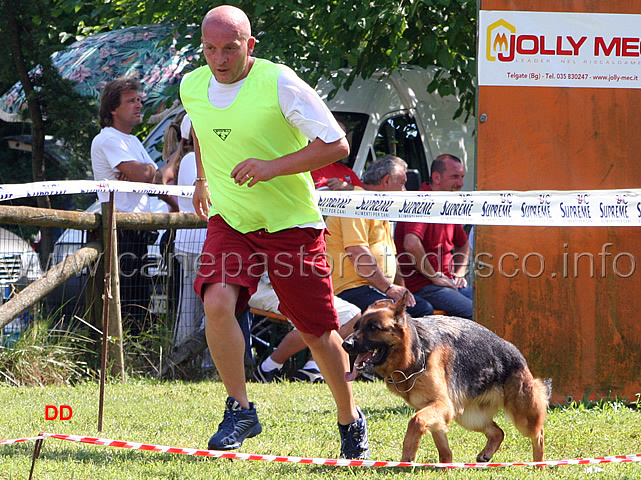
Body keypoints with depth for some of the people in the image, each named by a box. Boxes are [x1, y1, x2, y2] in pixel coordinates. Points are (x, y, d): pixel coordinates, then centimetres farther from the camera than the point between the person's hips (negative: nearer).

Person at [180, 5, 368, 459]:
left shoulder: (279, 83, -18)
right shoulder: (192, 86, -2)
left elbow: (336, 144, -17)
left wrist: (273, 167, -26)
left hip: (292, 222, -3)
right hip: (229, 219, 3)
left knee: (319, 332, 5)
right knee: (217, 302, -24)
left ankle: (350, 421, 28)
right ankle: (241, 409, -8)